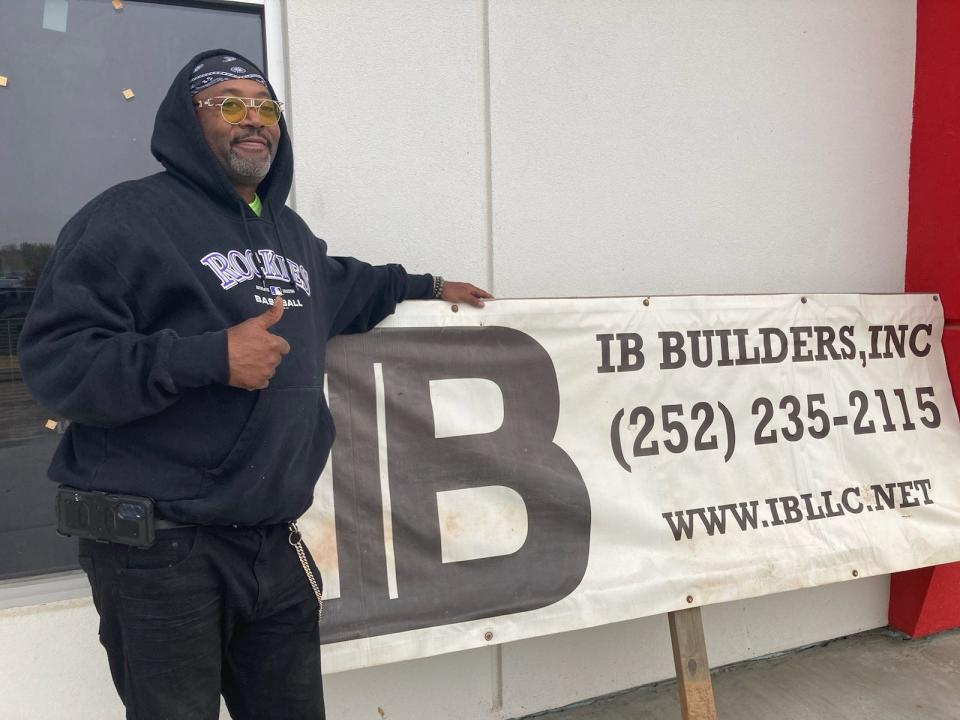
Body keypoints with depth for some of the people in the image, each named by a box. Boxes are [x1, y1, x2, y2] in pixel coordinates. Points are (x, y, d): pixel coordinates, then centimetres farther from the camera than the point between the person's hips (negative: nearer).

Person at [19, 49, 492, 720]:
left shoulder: (287, 229, 17)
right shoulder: (130, 216, -8)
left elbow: (338, 286, 37)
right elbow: (54, 359, -15)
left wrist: (426, 286, 38)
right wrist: (211, 357, -24)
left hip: (273, 540, 7)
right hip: (161, 549, -7)